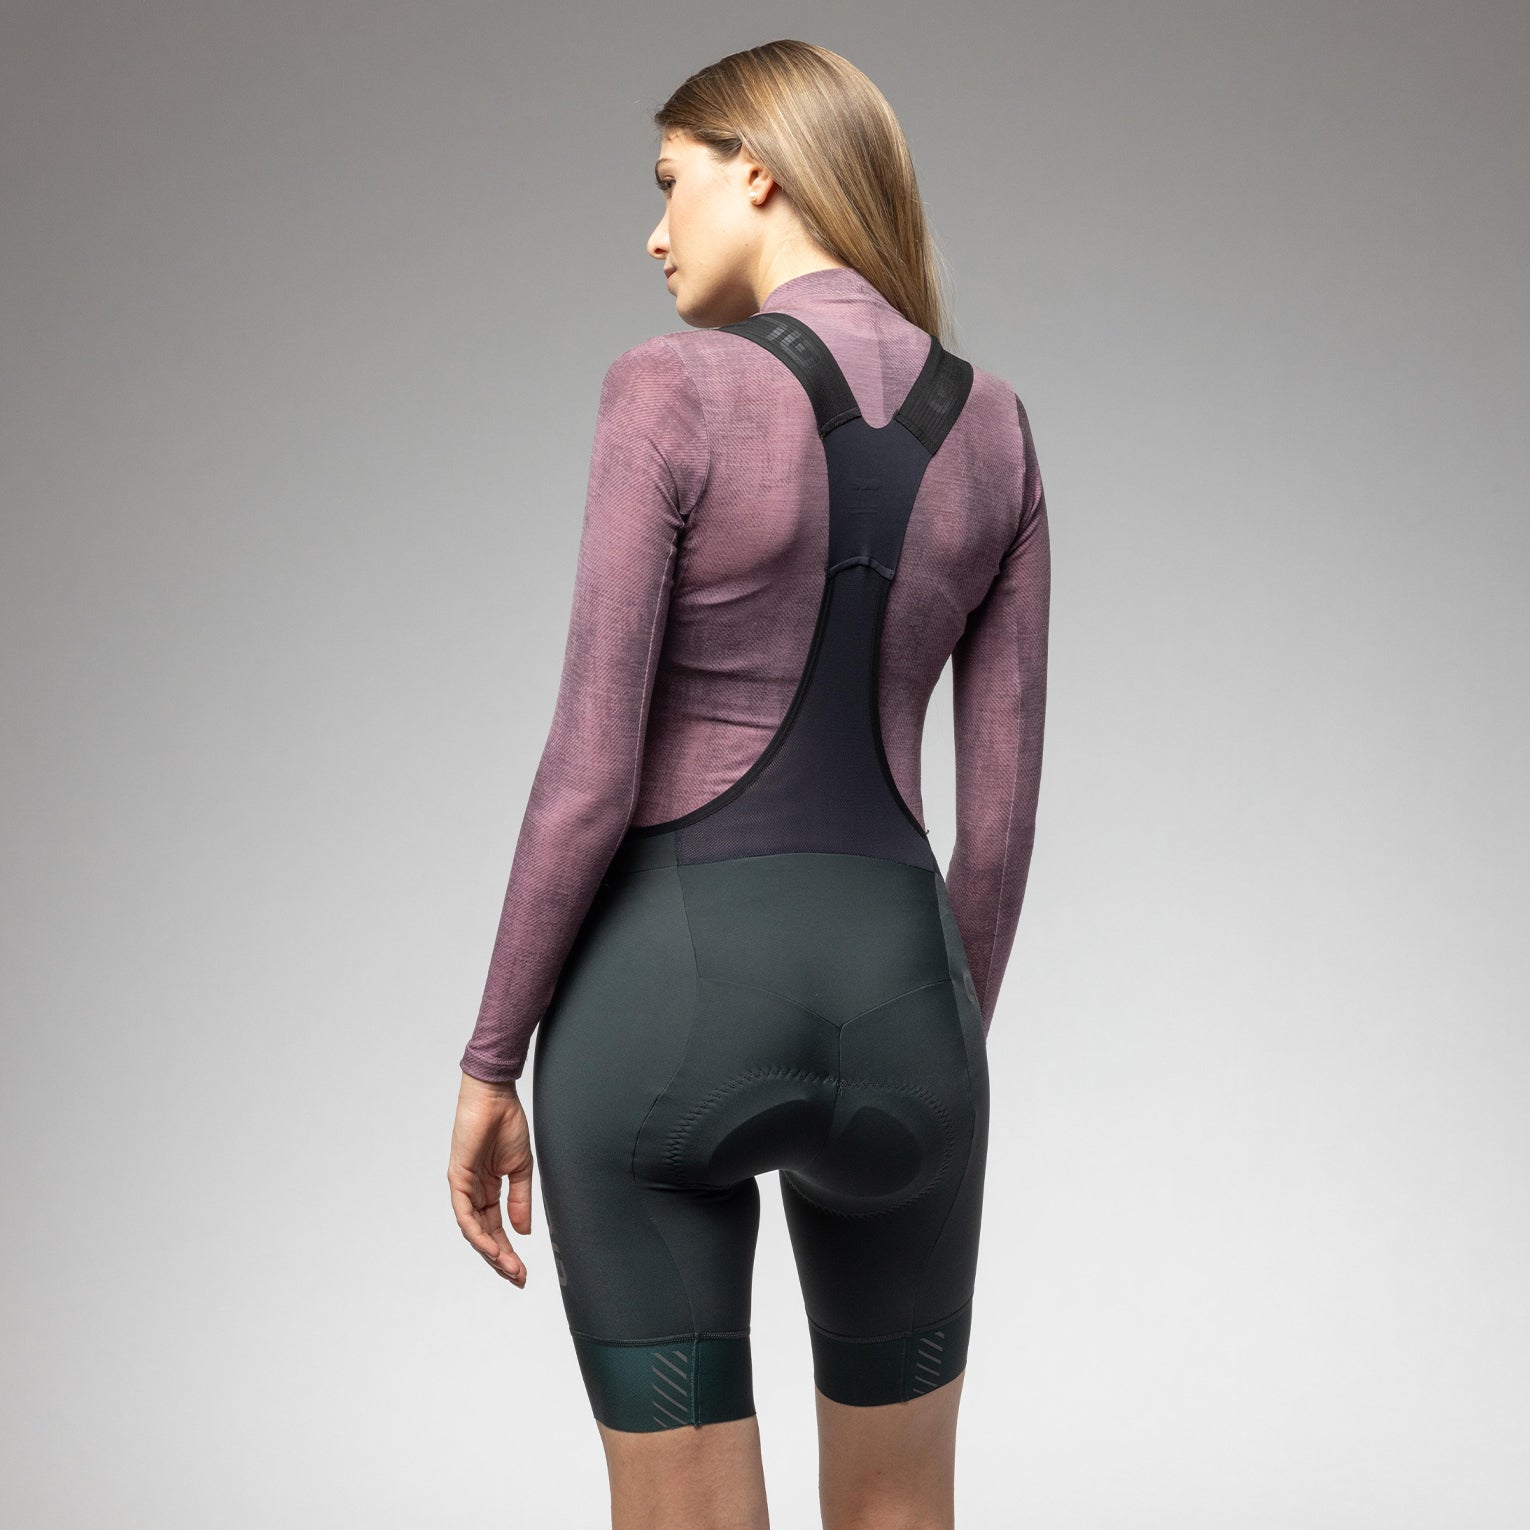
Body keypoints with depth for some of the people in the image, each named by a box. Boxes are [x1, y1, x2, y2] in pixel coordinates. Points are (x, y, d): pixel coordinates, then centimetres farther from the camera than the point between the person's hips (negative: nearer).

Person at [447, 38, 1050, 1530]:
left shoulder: (670, 392, -10)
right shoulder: (994, 426, 5)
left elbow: (591, 769, -12)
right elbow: (1002, 802, 6)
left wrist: (492, 1065, -3)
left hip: (666, 1001, -4)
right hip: (894, 1004, 4)